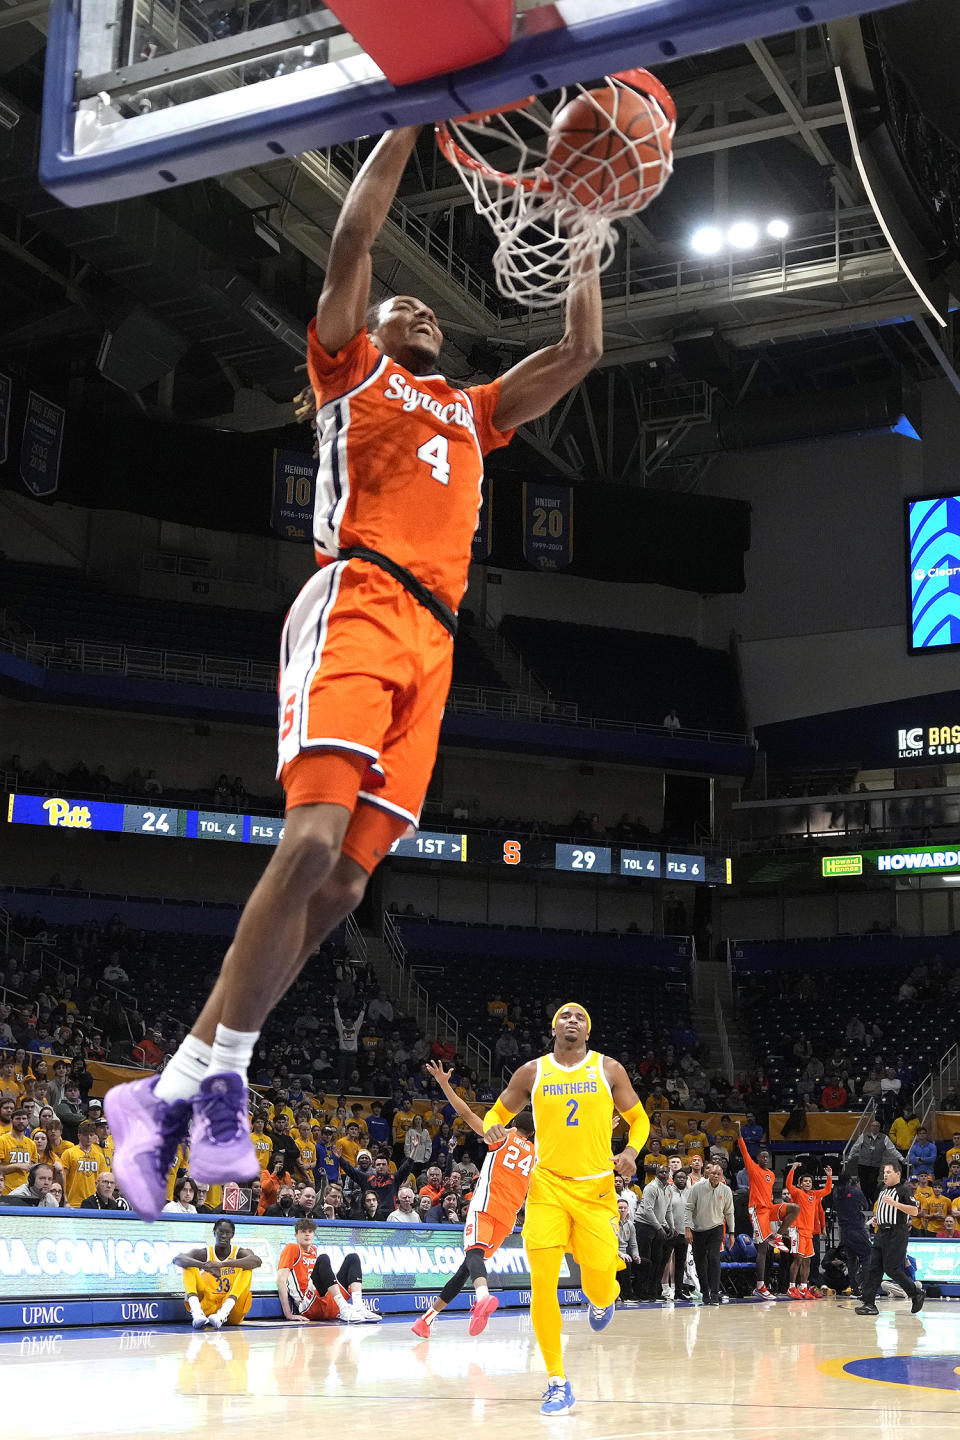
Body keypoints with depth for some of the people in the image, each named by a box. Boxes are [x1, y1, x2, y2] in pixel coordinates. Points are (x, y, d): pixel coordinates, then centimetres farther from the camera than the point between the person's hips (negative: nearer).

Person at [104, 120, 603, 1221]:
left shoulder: (470, 410, 35)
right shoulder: (351, 367, 20)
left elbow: (579, 353, 35)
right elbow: (352, 239, 8)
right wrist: (409, 122, 13)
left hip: (430, 637, 6)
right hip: (356, 602, -6)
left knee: (341, 879, -6)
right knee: (316, 837, -25)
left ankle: (172, 1090, -4)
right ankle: (216, 1081, -21)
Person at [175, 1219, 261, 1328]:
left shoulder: (239, 1253, 2)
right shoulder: (204, 1253, 3)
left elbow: (257, 1261, -24)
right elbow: (177, 1259, -17)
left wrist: (223, 1264, -36)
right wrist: (204, 1265, -36)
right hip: (207, 1307, 1)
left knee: (246, 1269, -19)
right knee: (189, 1267, -13)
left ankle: (223, 1314, -40)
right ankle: (197, 1313, -38)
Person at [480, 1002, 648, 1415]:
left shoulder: (608, 1069, 4)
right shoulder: (532, 1072, 5)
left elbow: (638, 1118, 11)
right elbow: (498, 1112, 15)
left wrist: (632, 1150, -10)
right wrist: (492, 1128, -10)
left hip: (596, 1187, 0)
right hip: (548, 1184, 0)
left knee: (600, 1283, -4)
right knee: (542, 1280, -12)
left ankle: (601, 1298, 38)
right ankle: (557, 1380, -1)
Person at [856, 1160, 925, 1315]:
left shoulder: (904, 1189, -7)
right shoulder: (884, 1190, 19)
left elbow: (915, 1211, -17)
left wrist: (894, 1203, -24)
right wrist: (876, 1219, 13)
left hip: (897, 1234, -8)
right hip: (881, 1232, 8)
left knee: (891, 1269, -8)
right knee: (871, 1267, 0)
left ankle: (916, 1293, 11)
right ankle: (869, 1304, 0)